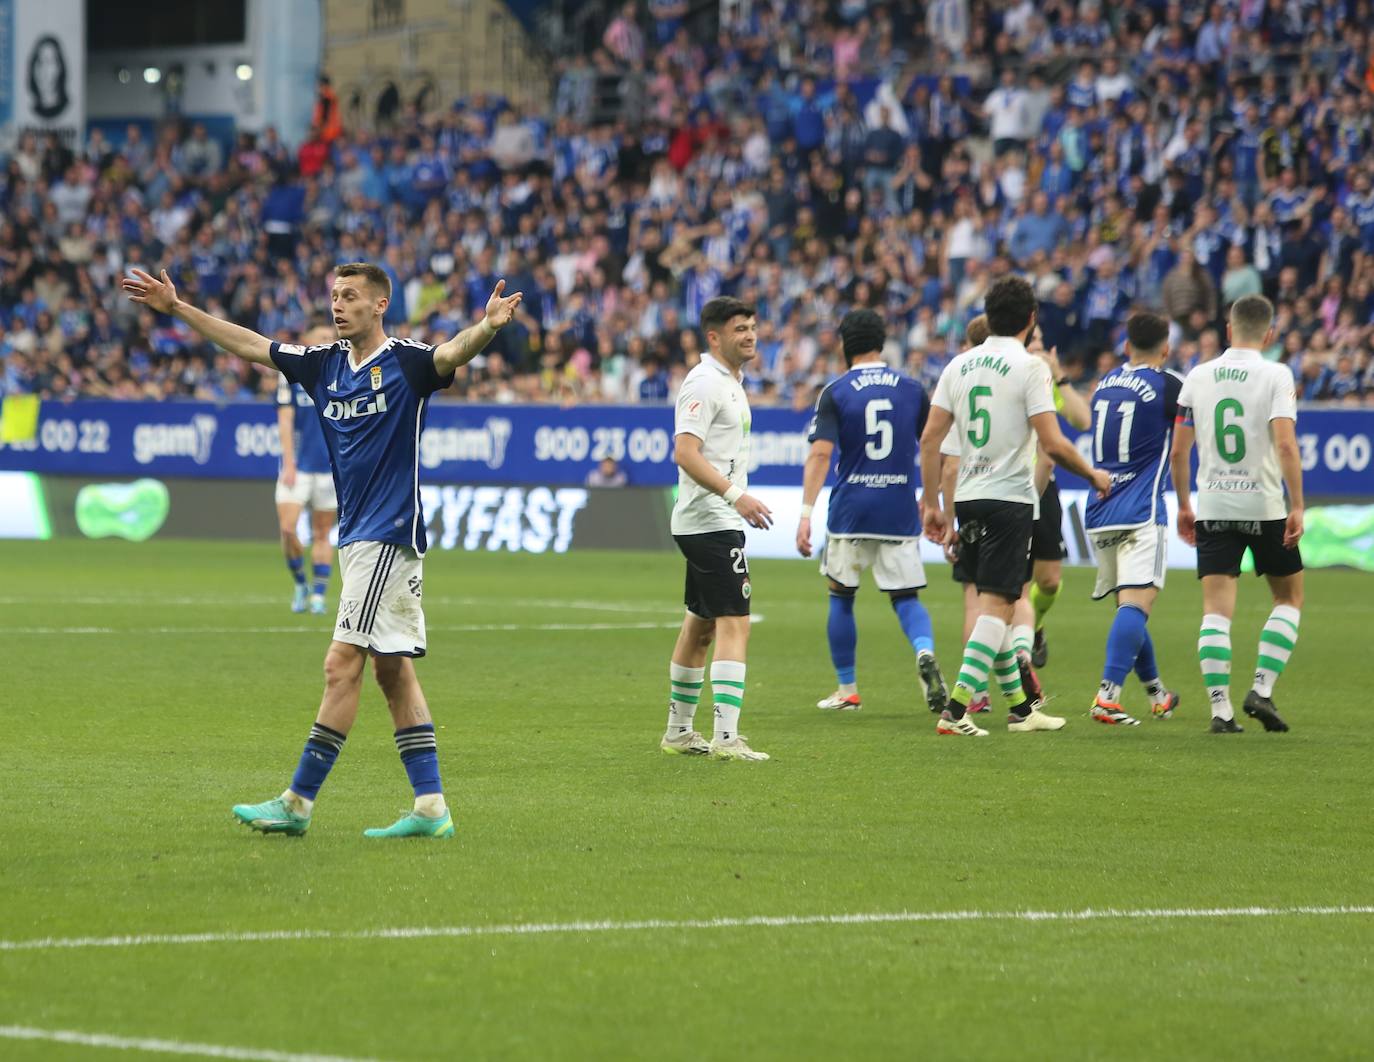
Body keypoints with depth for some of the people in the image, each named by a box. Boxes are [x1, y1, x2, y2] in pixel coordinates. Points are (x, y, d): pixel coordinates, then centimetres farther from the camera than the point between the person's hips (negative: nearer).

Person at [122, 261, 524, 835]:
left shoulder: (406, 362, -9)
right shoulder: (324, 363, 11)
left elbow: (454, 352, -28)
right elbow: (250, 345, 18)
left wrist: (488, 326, -49)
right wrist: (177, 308, 19)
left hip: (390, 537, -8)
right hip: (357, 537, 8)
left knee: (342, 664, -8)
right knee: (391, 669, 7)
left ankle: (298, 803, -5)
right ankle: (430, 806, 8)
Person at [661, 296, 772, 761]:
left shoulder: (730, 382, 18)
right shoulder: (704, 383, -14)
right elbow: (685, 453, -23)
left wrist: (738, 500, 24)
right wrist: (735, 495, -30)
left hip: (717, 522, 11)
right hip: (711, 524, -11)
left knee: (700, 625, 16)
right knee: (734, 623, -16)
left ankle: (679, 731, 25)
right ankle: (726, 737, -21)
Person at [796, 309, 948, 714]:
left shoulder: (835, 393, -3)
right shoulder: (912, 390, 5)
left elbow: (820, 454, -12)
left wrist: (806, 513, -15)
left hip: (850, 512, -2)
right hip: (900, 513, 2)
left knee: (841, 597, 14)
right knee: (906, 597, 7)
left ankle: (847, 691, 18)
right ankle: (925, 652, -25)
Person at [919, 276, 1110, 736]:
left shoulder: (959, 365, 8)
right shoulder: (1029, 368, -10)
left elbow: (930, 438, 6)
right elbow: (1052, 443, -14)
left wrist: (932, 502, 13)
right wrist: (1093, 474, 3)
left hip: (968, 497, 6)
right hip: (1010, 497, -6)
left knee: (994, 603, 15)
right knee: (996, 606, -7)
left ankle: (1019, 708, 24)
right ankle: (956, 710, -17)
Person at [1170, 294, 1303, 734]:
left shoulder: (1198, 378, 4)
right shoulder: (1276, 375, -6)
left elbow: (1178, 451, 7)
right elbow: (1285, 443, -17)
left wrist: (1184, 507, 19)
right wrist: (1297, 506, -16)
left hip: (1212, 508, 3)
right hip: (1265, 506, -2)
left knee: (1216, 610, 1)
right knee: (1289, 599, 15)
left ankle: (1220, 708, -8)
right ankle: (1262, 689, 1)